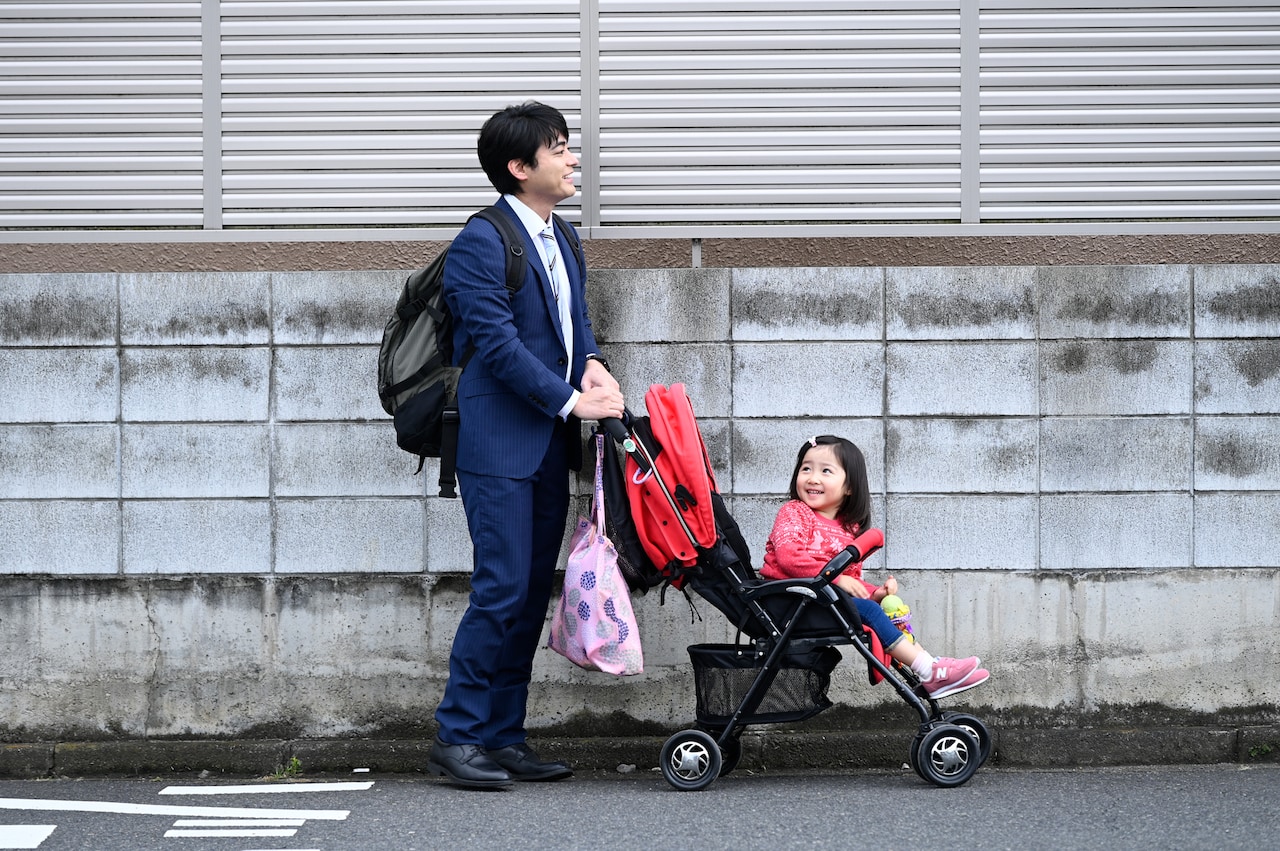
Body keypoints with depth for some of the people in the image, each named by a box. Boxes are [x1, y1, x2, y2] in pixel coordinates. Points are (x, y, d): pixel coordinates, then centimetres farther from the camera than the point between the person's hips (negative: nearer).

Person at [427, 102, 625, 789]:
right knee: (502, 590, -11)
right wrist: (571, 400, -17)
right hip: (500, 444, -9)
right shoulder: (480, 243, -12)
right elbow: (498, 344, -17)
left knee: (533, 594, 8)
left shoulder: (560, 242, 17)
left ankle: (503, 737, 14)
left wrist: (591, 362, -4)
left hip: (549, 448, 9)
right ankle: (457, 738, -3)